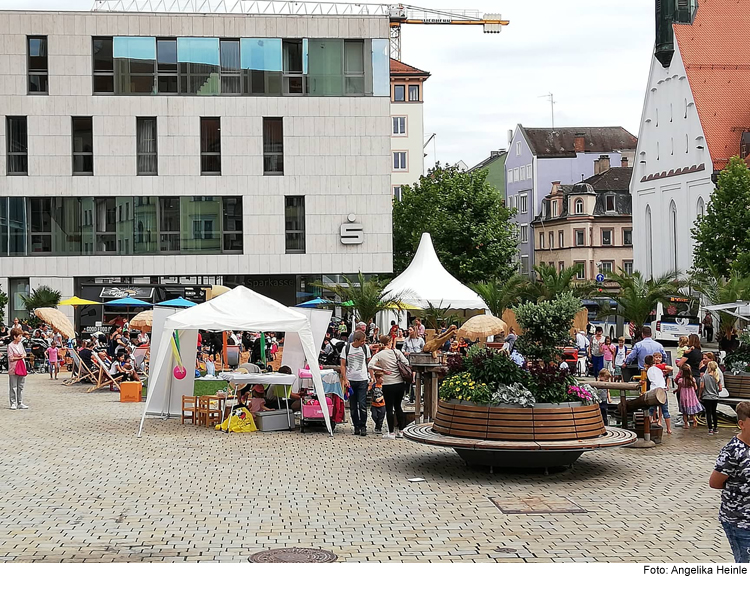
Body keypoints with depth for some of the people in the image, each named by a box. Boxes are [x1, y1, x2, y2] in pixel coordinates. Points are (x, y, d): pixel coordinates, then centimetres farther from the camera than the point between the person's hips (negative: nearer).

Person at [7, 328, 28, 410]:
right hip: (13, 368, -6)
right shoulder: (10, 346, -9)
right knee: (13, 387, -2)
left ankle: (20, 403, 14)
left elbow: (24, 354, 17)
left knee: (21, 386, 9)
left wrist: (23, 356, -5)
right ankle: (13, 404, 3)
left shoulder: (20, 344, 10)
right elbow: (10, 358, -11)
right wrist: (19, 357, -9)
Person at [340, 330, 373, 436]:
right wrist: (345, 379, -8)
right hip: (350, 380, 0)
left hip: (362, 380, 0)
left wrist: (372, 377, 4)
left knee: (362, 404, -8)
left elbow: (369, 363, 12)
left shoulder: (365, 348, 3)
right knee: (353, 406, 5)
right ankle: (356, 426, 14)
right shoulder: (346, 349, -1)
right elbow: (343, 365, 2)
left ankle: (363, 426, 0)